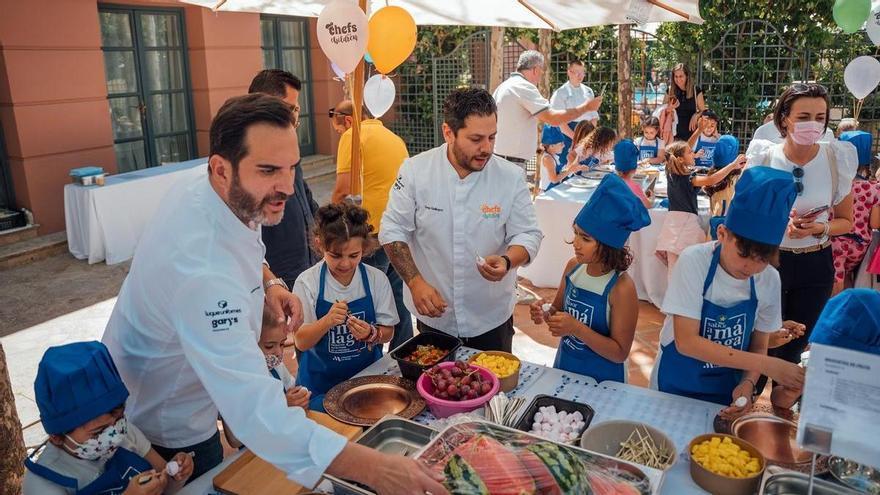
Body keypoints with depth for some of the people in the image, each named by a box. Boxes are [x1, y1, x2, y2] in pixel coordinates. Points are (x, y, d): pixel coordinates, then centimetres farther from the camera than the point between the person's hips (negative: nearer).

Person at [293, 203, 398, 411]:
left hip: (367, 374, 1)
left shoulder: (376, 279, -9)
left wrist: (372, 334, -25)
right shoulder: (307, 282, -13)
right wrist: (327, 321, -32)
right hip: (321, 382, -1)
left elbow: (388, 333, -3)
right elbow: (301, 342, -14)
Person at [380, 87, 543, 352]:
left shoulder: (511, 177, -10)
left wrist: (507, 261, -27)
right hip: (433, 314, 0)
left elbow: (528, 234, -6)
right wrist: (415, 282, -16)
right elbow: (393, 230, -6)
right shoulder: (415, 170, -11)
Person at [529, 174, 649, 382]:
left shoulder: (622, 288, -23)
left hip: (601, 381, -5)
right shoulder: (573, 266, -8)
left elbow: (620, 353, -20)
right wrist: (544, 314, -14)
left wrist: (577, 328, -30)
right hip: (563, 368, 5)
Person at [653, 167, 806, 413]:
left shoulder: (769, 279, -11)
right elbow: (686, 342, -27)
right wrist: (767, 365, -27)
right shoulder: (694, 261, -23)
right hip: (676, 388, -3)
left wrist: (748, 383, -19)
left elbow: (758, 347, 1)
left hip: (727, 394, 3)